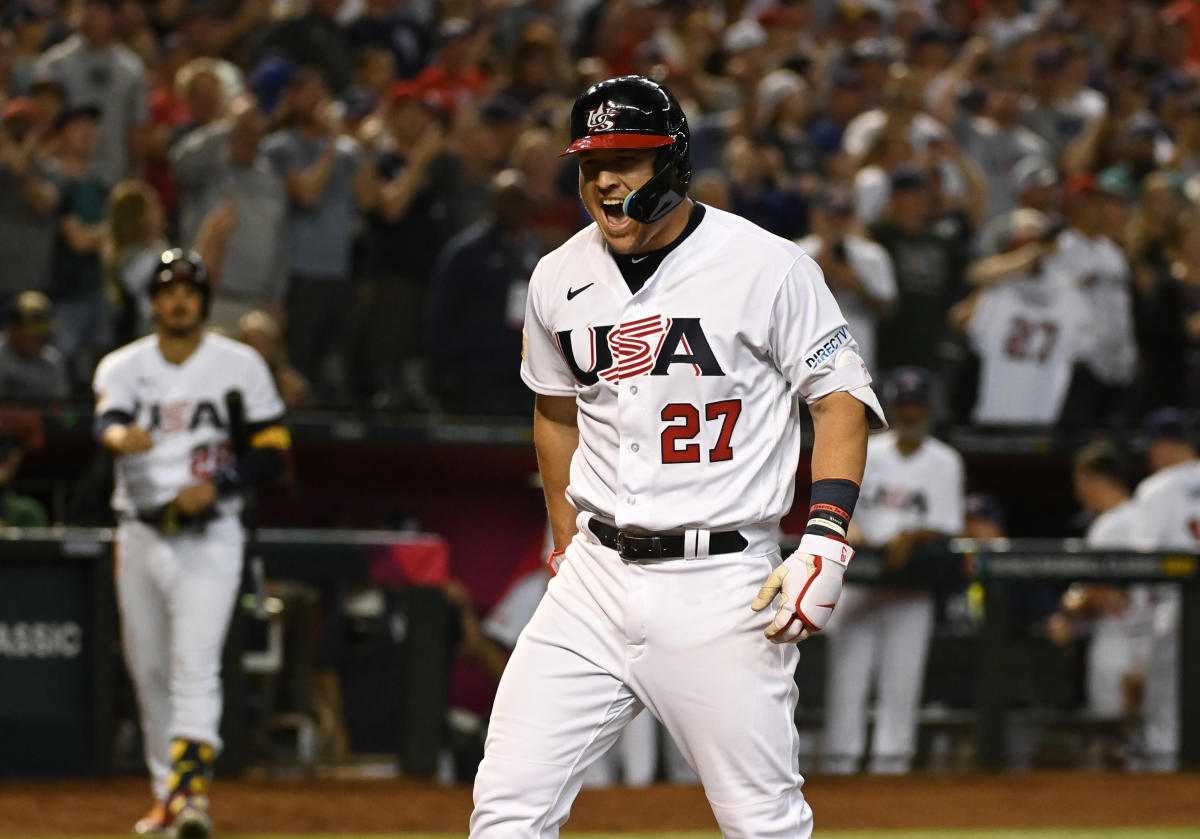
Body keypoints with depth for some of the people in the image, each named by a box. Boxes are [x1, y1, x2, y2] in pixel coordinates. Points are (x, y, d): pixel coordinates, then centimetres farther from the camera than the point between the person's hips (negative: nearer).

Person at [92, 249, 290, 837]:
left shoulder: (240, 365, 2)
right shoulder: (123, 366, 5)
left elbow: (272, 451, 2)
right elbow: (107, 420, -17)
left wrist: (217, 487, -15)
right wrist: (121, 436, -43)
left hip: (210, 539, -3)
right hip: (140, 538, 3)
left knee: (195, 663, -18)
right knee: (149, 671, 10)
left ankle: (192, 789, -27)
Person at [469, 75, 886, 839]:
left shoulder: (767, 267, -7)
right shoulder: (560, 280, 8)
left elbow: (841, 397, -5)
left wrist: (825, 542, -16)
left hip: (722, 584, -4)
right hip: (596, 580, 4)